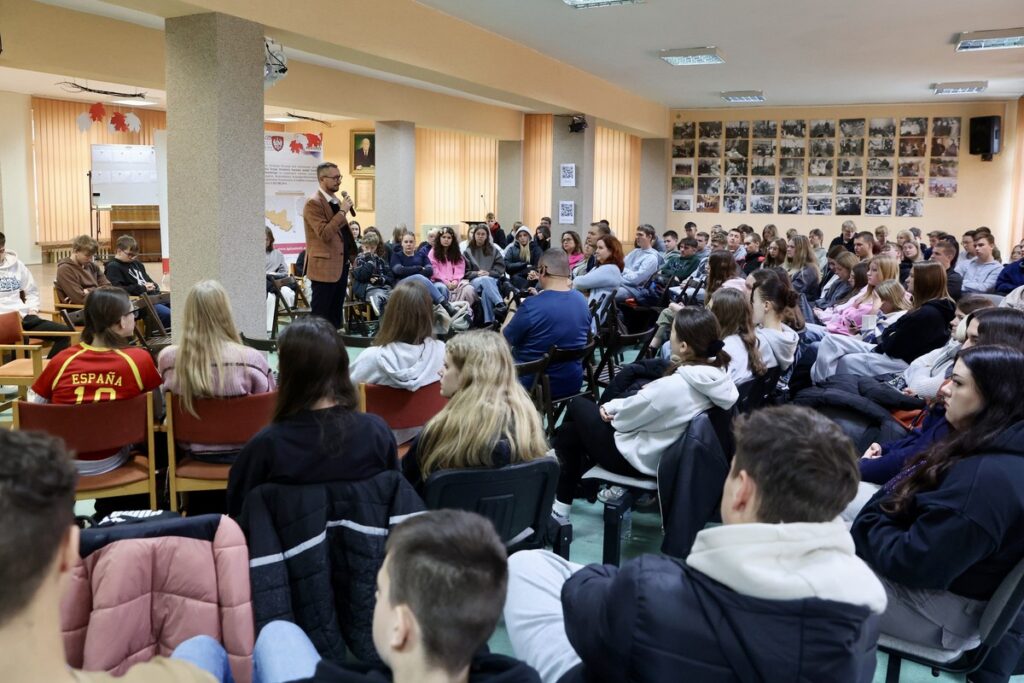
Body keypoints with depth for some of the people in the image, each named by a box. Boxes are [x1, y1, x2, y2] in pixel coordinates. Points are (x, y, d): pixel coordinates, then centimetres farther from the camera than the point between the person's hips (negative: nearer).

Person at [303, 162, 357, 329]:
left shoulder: (337, 201, 15)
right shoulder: (313, 203, -13)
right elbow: (325, 234, -24)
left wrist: (351, 255, 16)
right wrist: (342, 212, -20)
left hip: (341, 265, 9)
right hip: (325, 267, -9)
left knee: (336, 314, 13)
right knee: (321, 315, -3)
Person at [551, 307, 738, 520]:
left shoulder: (673, 385, -35)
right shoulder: (717, 374, -10)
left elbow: (624, 418, -19)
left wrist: (611, 408, 3)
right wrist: (613, 406, -1)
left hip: (640, 459, -8)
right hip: (669, 455, 8)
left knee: (579, 405, 17)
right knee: (572, 430, 21)